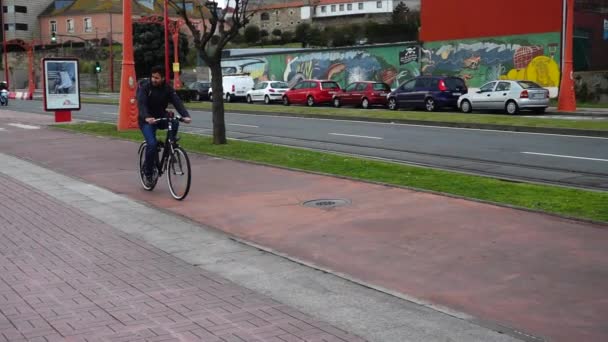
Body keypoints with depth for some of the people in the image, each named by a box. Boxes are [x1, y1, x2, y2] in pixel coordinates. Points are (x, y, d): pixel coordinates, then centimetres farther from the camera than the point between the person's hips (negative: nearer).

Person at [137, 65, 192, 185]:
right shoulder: (144, 87, -14)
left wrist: (186, 116, -36)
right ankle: (148, 171, -1)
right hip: (147, 120, -3)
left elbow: (177, 102, -17)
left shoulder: (168, 88, -5)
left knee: (174, 122, -28)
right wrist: (146, 117, -48)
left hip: (161, 118, 3)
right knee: (152, 144, -22)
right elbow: (141, 104, -28)